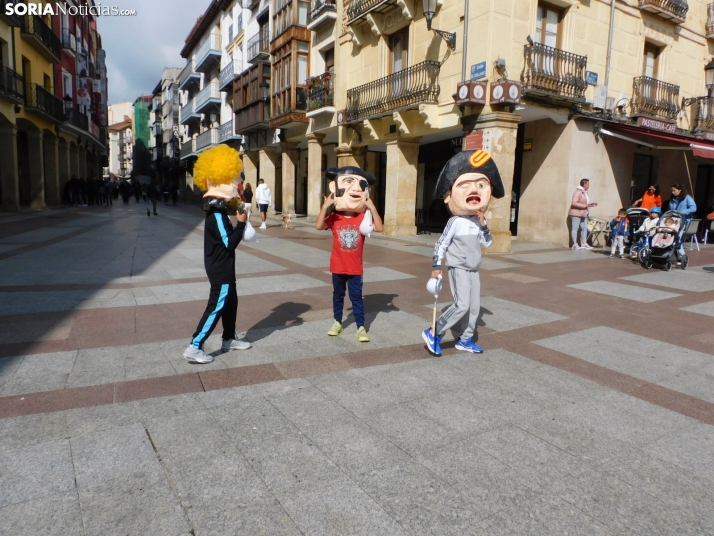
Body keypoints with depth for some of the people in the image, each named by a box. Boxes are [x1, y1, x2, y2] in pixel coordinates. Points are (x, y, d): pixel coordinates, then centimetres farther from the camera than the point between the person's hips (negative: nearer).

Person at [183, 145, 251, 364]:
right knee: (216, 306, -5)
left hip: (221, 267, 10)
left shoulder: (217, 211, 10)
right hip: (221, 269, -10)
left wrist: (237, 224, 0)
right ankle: (194, 347, -1)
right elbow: (230, 243, -24)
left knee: (230, 302, 19)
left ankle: (229, 339, 31)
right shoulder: (217, 215, -22)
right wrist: (241, 223, -18)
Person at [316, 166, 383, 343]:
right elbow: (319, 226, -23)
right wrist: (325, 206, -30)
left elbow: (379, 228, -20)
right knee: (338, 295, 17)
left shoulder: (363, 218, -8)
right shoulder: (334, 218, -8)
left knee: (356, 297, 6)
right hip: (338, 267, 1)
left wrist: (372, 208, -26)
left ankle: (361, 327, 14)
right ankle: (337, 322, 32)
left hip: (355, 268, -1)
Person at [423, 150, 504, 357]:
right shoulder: (455, 221, -15)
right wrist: (437, 266, -15)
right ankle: (433, 333, -5)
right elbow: (441, 244, -12)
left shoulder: (478, 221, 5)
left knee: (474, 307, 11)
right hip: (458, 269, -7)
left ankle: (465, 340, 24)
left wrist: (483, 224, -6)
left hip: (473, 270, 7)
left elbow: (487, 243, 6)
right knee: (462, 305, -16)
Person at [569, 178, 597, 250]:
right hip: (576, 213, -9)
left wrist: (591, 204, 8)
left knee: (584, 228, 8)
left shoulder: (585, 193, 13)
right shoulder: (578, 192, -15)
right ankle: (575, 244, 0)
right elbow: (574, 203, -24)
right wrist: (585, 205, -24)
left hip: (583, 213, 9)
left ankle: (584, 243, 14)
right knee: (575, 228, -3)